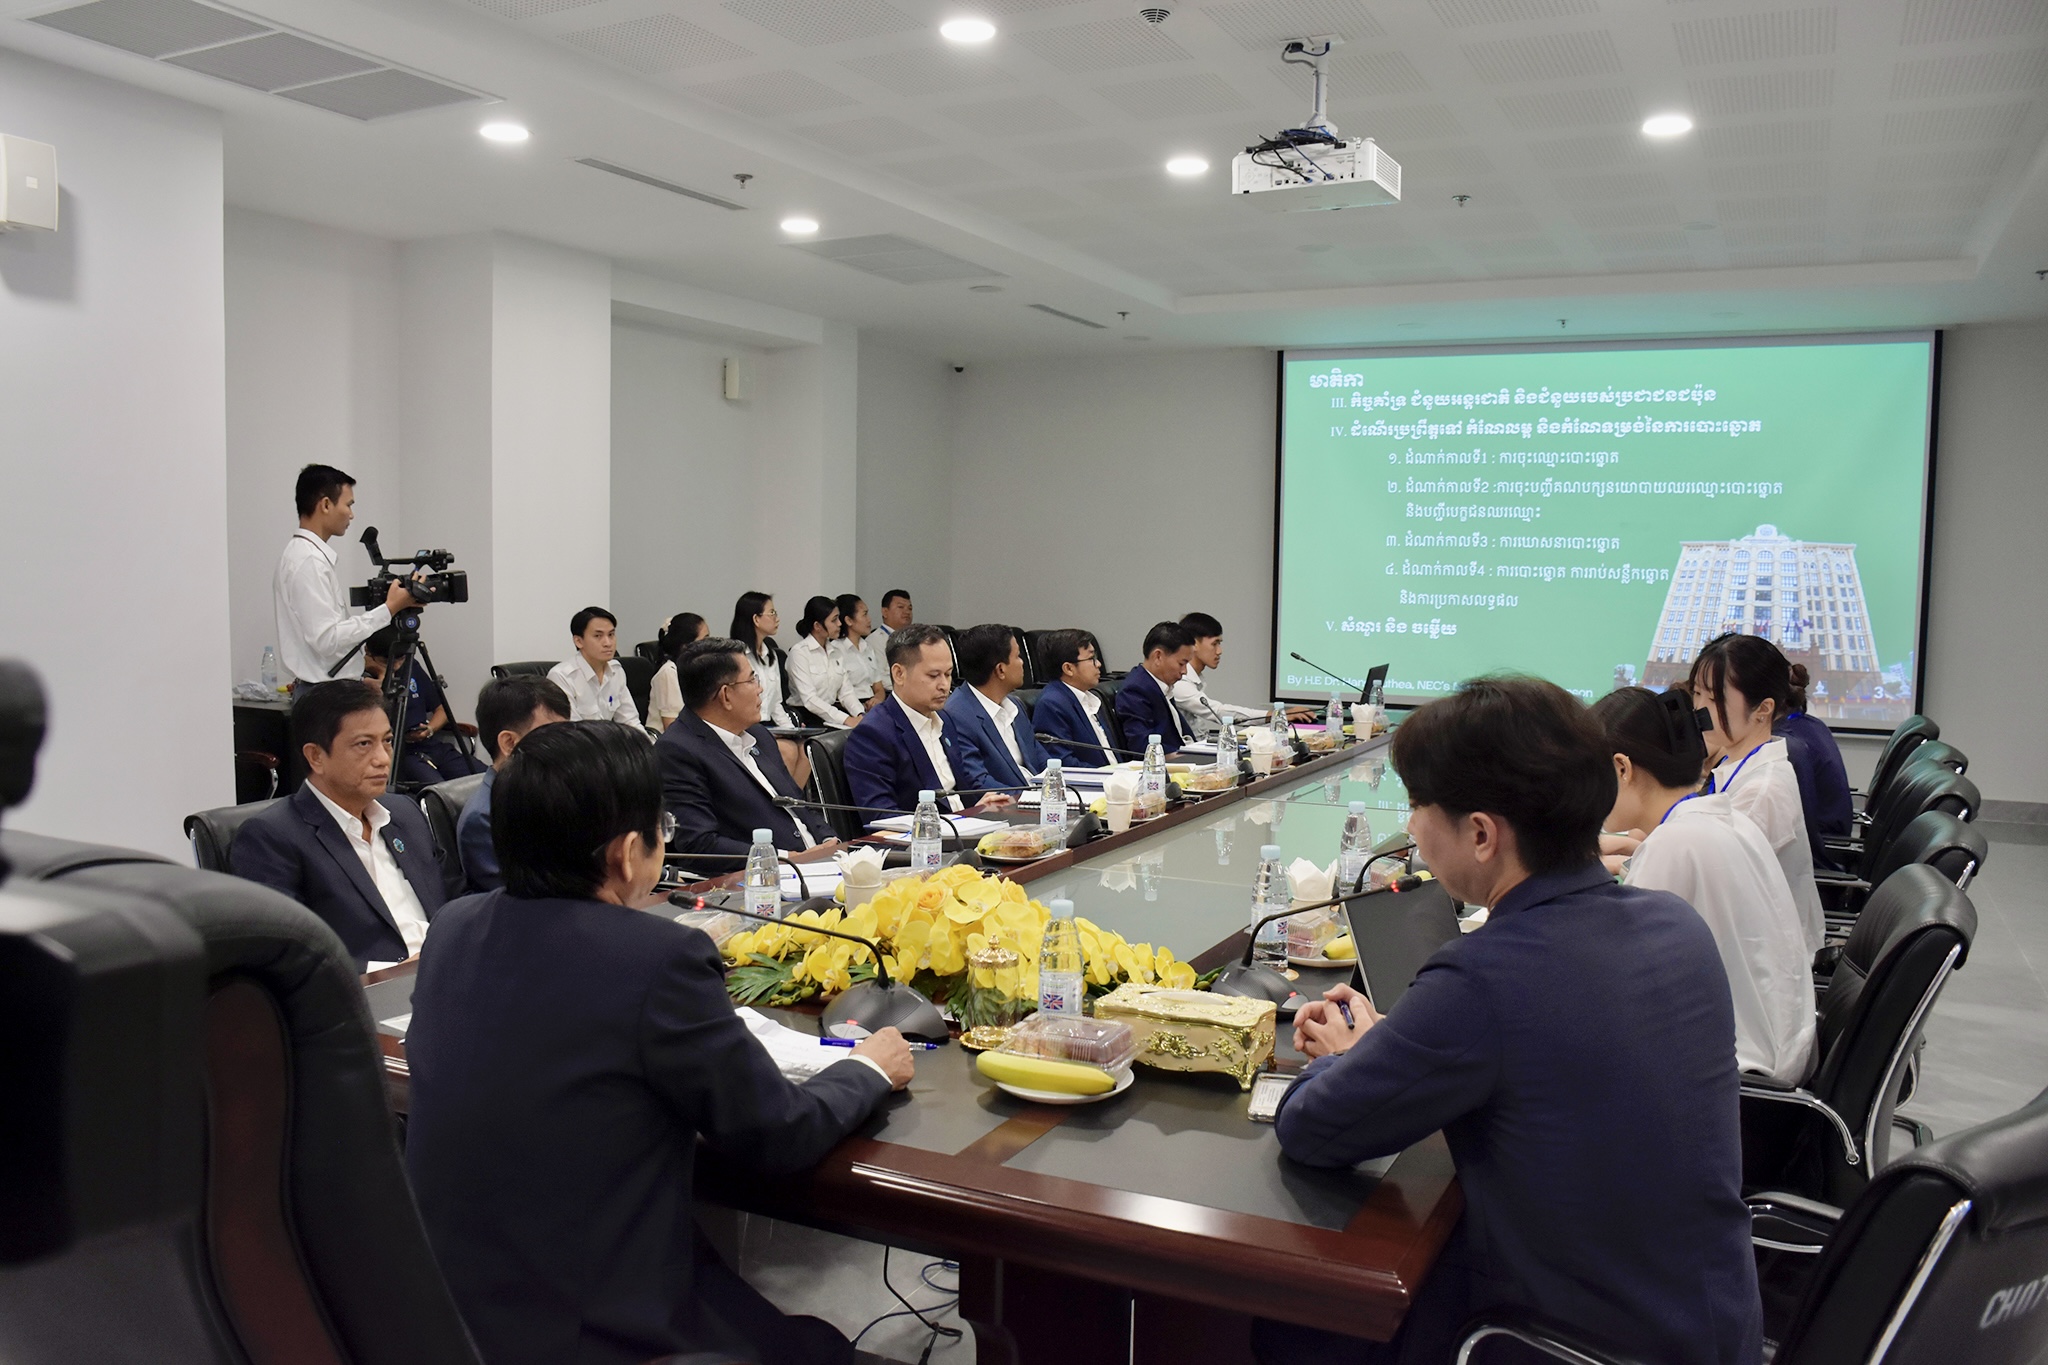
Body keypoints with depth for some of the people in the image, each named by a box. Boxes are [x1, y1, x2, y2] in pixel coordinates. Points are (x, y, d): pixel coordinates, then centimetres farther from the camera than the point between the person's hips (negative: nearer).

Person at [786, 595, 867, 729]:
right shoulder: (799, 652, -7)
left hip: (832, 711, 6)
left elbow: (846, 691, 8)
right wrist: (847, 720, -25)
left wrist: (860, 715, -12)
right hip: (808, 718, -6)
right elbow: (809, 700, -17)